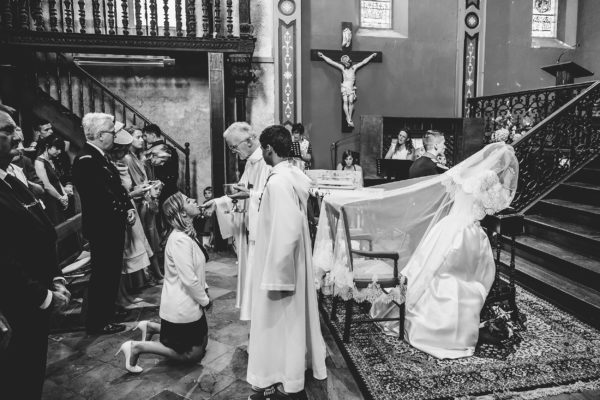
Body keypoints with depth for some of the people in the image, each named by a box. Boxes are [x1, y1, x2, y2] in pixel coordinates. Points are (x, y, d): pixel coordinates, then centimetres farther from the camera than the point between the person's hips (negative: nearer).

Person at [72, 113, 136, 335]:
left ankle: (108, 313, 35)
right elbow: (102, 200, -26)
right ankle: (96, 323, 18)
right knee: (102, 275, 3)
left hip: (113, 227, 10)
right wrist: (125, 213, -15)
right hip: (102, 230, -10)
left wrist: (129, 208, -1)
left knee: (112, 273, 19)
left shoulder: (101, 158, 11)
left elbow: (117, 188, 14)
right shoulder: (86, 161, -21)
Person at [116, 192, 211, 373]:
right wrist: (205, 300, -13)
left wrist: (204, 289, 1)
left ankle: (151, 327, 23)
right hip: (182, 308, -9)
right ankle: (137, 347, 8)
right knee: (192, 354, 6)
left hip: (191, 304, 9)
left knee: (201, 344, 22)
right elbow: (189, 279, -26)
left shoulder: (188, 234, 5)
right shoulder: (180, 240, -26)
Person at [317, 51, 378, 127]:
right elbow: (331, 62, 11)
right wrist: (323, 56, 11)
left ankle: (350, 118, -10)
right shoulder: (342, 68, 10)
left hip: (351, 87, 1)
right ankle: (348, 119, -18)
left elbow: (364, 62, 17)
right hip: (344, 87, -1)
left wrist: (372, 56, 17)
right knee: (345, 102, -13)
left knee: (351, 102, -13)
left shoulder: (354, 67, 13)